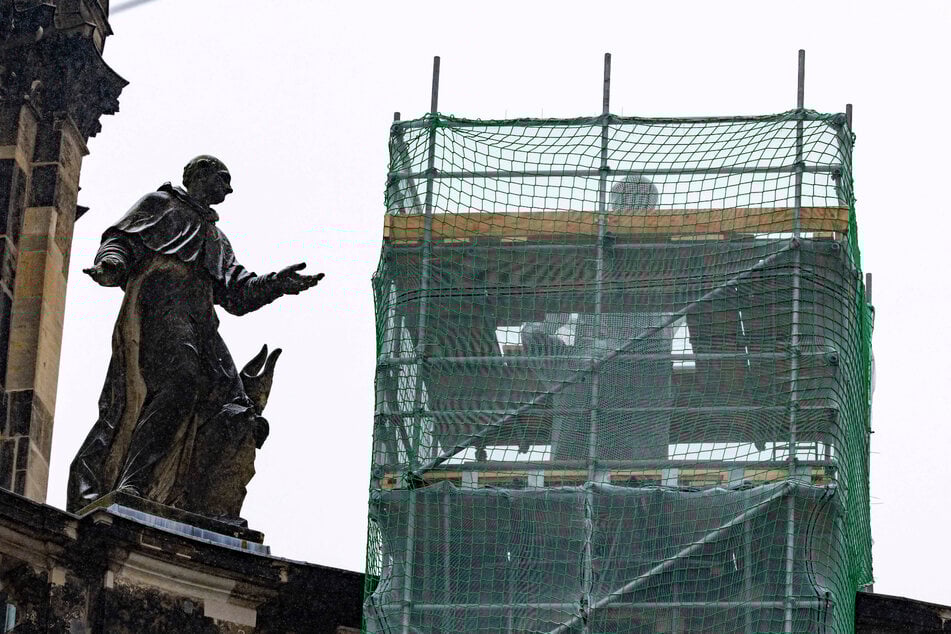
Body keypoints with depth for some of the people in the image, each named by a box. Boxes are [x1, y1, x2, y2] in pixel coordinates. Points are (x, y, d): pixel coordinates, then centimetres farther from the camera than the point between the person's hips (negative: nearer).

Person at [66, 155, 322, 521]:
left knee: (236, 408, -15)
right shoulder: (161, 205, 24)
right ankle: (130, 486, -43)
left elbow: (237, 296, 30)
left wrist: (276, 284, 13)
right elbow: (121, 239, 11)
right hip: (159, 300, -7)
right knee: (180, 381, -34)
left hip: (199, 321, 7)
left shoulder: (218, 240, 40)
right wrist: (111, 263, -13)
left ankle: (210, 512, -25)